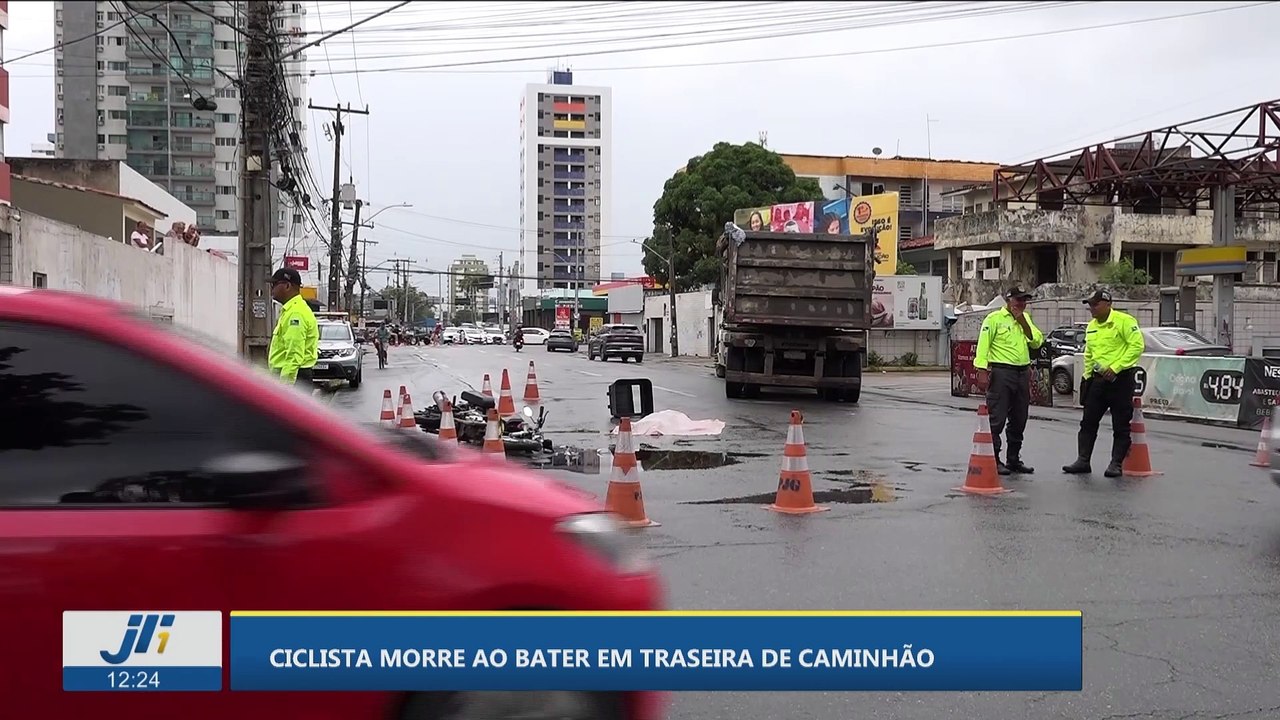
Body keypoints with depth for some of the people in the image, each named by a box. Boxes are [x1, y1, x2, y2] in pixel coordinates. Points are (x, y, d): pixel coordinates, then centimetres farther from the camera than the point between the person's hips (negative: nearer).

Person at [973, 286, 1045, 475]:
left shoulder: (1026, 318, 16)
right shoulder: (994, 319, -5)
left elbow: (1037, 342, 5)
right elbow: (983, 345, -11)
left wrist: (1023, 321, -4)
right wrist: (982, 371, -19)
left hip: (1023, 373, 7)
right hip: (1001, 372, -7)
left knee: (1019, 420, 12)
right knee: (997, 420, -6)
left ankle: (1014, 459, 21)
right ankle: (993, 460, -1)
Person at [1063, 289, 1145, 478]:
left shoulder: (1124, 321, -10)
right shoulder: (1091, 326, 14)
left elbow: (1137, 346, -17)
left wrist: (1116, 367, -21)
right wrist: (1087, 376, 17)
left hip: (1120, 379, -7)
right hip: (1098, 379, 7)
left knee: (1121, 425, 1)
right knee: (1088, 422, 6)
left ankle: (1116, 464, 7)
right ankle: (1083, 461, 11)